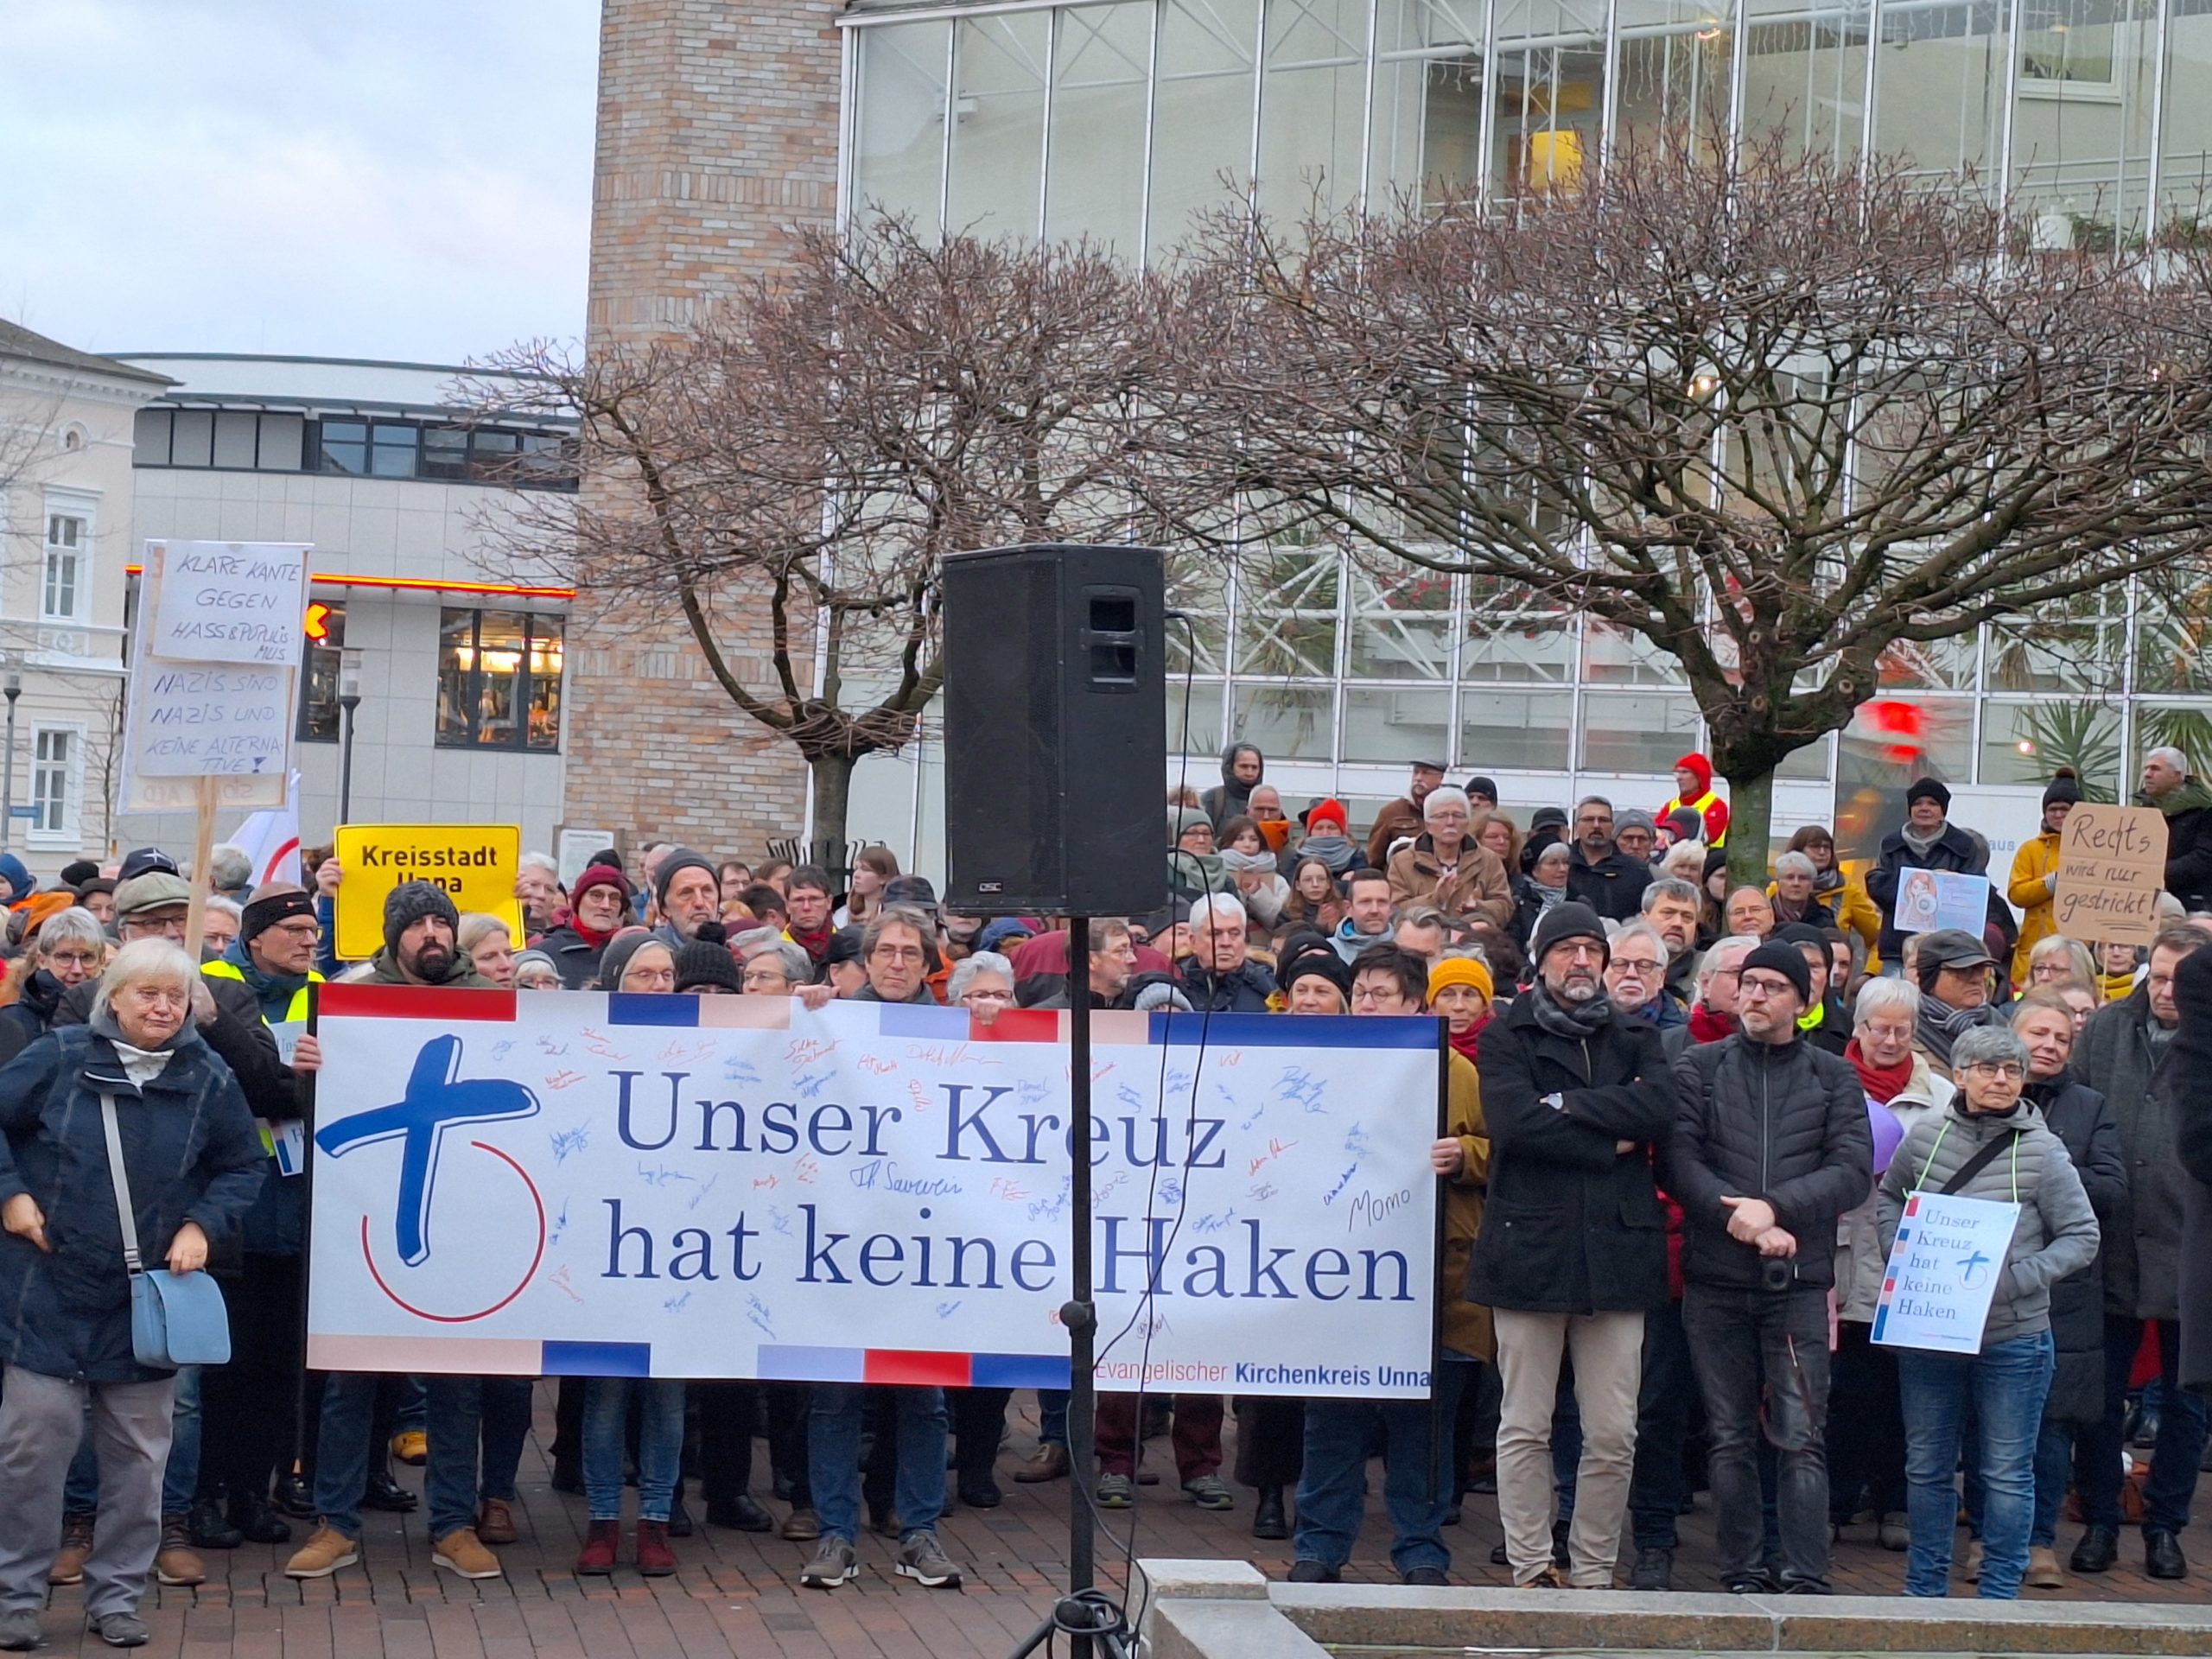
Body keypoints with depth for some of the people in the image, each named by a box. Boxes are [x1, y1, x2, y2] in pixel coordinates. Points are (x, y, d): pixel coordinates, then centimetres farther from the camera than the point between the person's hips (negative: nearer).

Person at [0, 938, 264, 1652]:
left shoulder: (210, 1079, -2)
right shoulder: (60, 1056, -7)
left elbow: (244, 1166, 7)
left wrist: (203, 1225, -6)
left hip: (147, 1299, 2)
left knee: (137, 1455, 8)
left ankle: (116, 1596, 19)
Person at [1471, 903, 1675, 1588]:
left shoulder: (1636, 1040, 16)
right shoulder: (1507, 1038, 7)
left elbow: (1660, 1109, -4)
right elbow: (1512, 1120, -11)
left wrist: (1567, 1105, -10)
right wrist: (1610, 1143, -9)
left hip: (1616, 1250, 2)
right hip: (1530, 1246, -2)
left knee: (1614, 1435, 2)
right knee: (1525, 1428, 0)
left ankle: (1595, 1570, 11)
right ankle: (1530, 1569, 6)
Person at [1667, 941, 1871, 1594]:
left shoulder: (1834, 1078, 9)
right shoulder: (1699, 1068, 8)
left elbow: (1853, 1170, -2)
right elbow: (1677, 1160, -3)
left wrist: (1774, 1208, -14)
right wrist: (1739, 1216, -16)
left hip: (1800, 1281, -1)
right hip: (1716, 1282, 1)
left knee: (1802, 1438, -5)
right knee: (1729, 1438, 5)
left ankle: (1807, 1580, -5)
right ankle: (1741, 1575, 11)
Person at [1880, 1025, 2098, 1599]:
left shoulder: (2041, 1152, -8)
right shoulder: (1925, 1136, 0)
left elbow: (2081, 1236, -5)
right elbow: (1889, 1197, 18)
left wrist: (2013, 1280, -17)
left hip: (2012, 1337, -3)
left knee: (2007, 1473, 4)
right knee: (1926, 1467, 12)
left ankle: (1999, 1593, 15)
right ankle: (1925, 1588, 25)